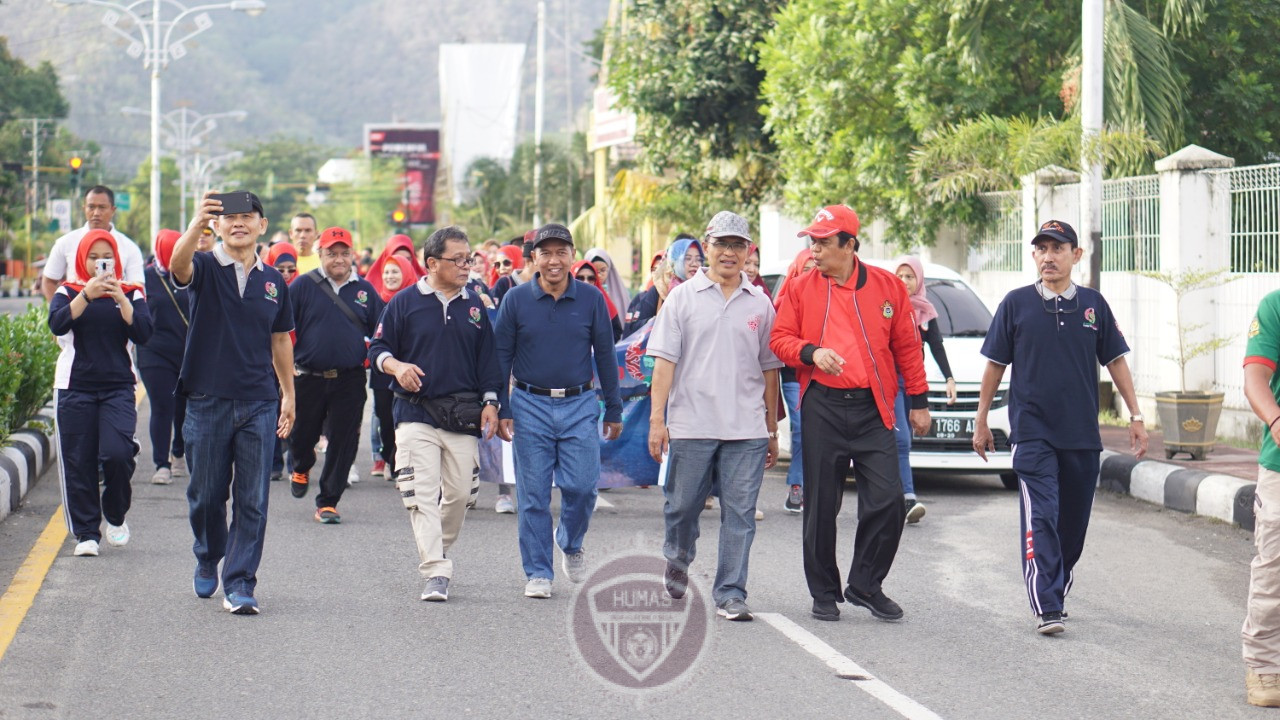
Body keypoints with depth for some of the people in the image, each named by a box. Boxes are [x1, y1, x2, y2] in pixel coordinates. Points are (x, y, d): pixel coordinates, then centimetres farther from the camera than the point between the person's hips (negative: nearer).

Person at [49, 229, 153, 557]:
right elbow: (58, 324, -12)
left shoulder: (130, 293, 9)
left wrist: (121, 299, -15)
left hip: (118, 387, 0)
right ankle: (86, 533, 6)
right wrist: (87, 295, -22)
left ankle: (116, 516, 9)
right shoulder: (68, 293, 7)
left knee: (117, 453, -16)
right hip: (75, 388, 0)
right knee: (78, 463, -2)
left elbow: (143, 333, -5)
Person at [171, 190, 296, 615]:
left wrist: (288, 395, 17)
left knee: (252, 501, -2)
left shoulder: (273, 281, 10)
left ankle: (240, 585, 3)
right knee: (207, 493, 9)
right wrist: (198, 222, -42)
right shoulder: (204, 269, -1)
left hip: (259, 404, 2)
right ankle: (208, 560, 36)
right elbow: (178, 264, -26)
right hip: (207, 401, -2)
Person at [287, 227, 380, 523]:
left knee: (343, 443, 0)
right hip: (308, 377, -1)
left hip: (349, 380, 1)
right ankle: (301, 468, 43)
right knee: (302, 434, 9)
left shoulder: (365, 290, 7)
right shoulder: (303, 286, 0)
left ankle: (328, 502, 11)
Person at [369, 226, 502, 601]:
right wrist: (396, 366, -15)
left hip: (463, 415, 3)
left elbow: (487, 358, 14)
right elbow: (378, 348, 5)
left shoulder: (474, 306, 11)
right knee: (422, 495, -11)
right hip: (416, 412, -3)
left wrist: (490, 401, 4)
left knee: (460, 492, 5)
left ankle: (437, 550, 30)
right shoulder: (405, 303, 2)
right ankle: (436, 572, -13)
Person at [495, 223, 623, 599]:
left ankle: (571, 544, 24)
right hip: (530, 406, 0)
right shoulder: (516, 300, 0)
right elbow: (501, 356, 5)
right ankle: (538, 573, 10)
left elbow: (605, 354, 8)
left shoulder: (591, 299, 2)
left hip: (579, 405, 0)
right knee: (533, 494, 1)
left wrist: (614, 410, 8)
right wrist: (501, 409, -1)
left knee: (581, 486, -6)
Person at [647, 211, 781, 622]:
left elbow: (769, 369, 14)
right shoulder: (683, 298, 4)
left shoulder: (759, 304, 10)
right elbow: (664, 361, 0)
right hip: (691, 425, -1)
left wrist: (772, 431, 13)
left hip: (746, 429, 1)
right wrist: (657, 419, -8)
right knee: (682, 506, 8)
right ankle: (677, 562, 35)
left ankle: (730, 595, 0)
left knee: (740, 513, -3)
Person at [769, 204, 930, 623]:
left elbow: (907, 345, 9)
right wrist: (811, 352, -15)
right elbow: (780, 339, 5)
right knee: (821, 505, 3)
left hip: (872, 408, 0)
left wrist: (918, 400, 8)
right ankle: (824, 593, 16)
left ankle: (865, 584, 10)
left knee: (888, 500, -7)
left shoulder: (887, 286, 5)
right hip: (821, 407, 0)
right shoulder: (801, 289, 5)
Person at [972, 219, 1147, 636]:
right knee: (1041, 519, -12)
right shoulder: (1017, 304, 1)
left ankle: (1056, 595, 23)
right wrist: (981, 421, 8)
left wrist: (1136, 417, 9)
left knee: (1073, 523, 8)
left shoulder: (1092, 304, 7)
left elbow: (1115, 361, 12)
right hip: (1032, 432, -3)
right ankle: (1046, 609, -15)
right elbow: (995, 364, 7)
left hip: (1083, 433, 3)